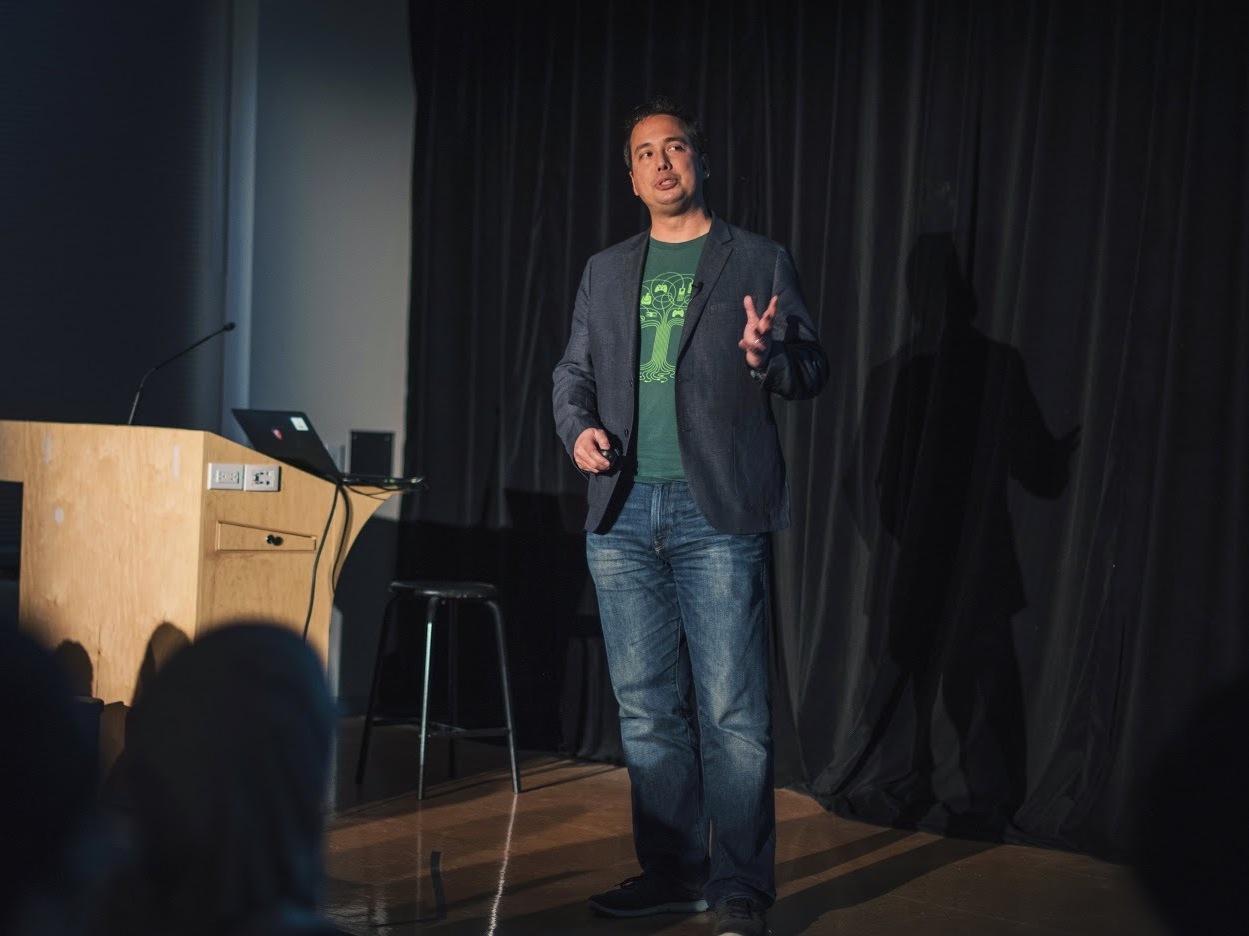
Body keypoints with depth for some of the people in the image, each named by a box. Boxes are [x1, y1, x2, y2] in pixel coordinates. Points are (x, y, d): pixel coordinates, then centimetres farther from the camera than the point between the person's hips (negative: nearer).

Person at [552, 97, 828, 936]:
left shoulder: (760, 262, 5)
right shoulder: (607, 272, 17)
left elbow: (813, 372, 2)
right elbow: (574, 372, 19)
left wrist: (769, 356, -20)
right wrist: (579, 426, -2)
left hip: (719, 513, -4)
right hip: (625, 511, 5)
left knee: (733, 713, -6)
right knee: (648, 709, 9)